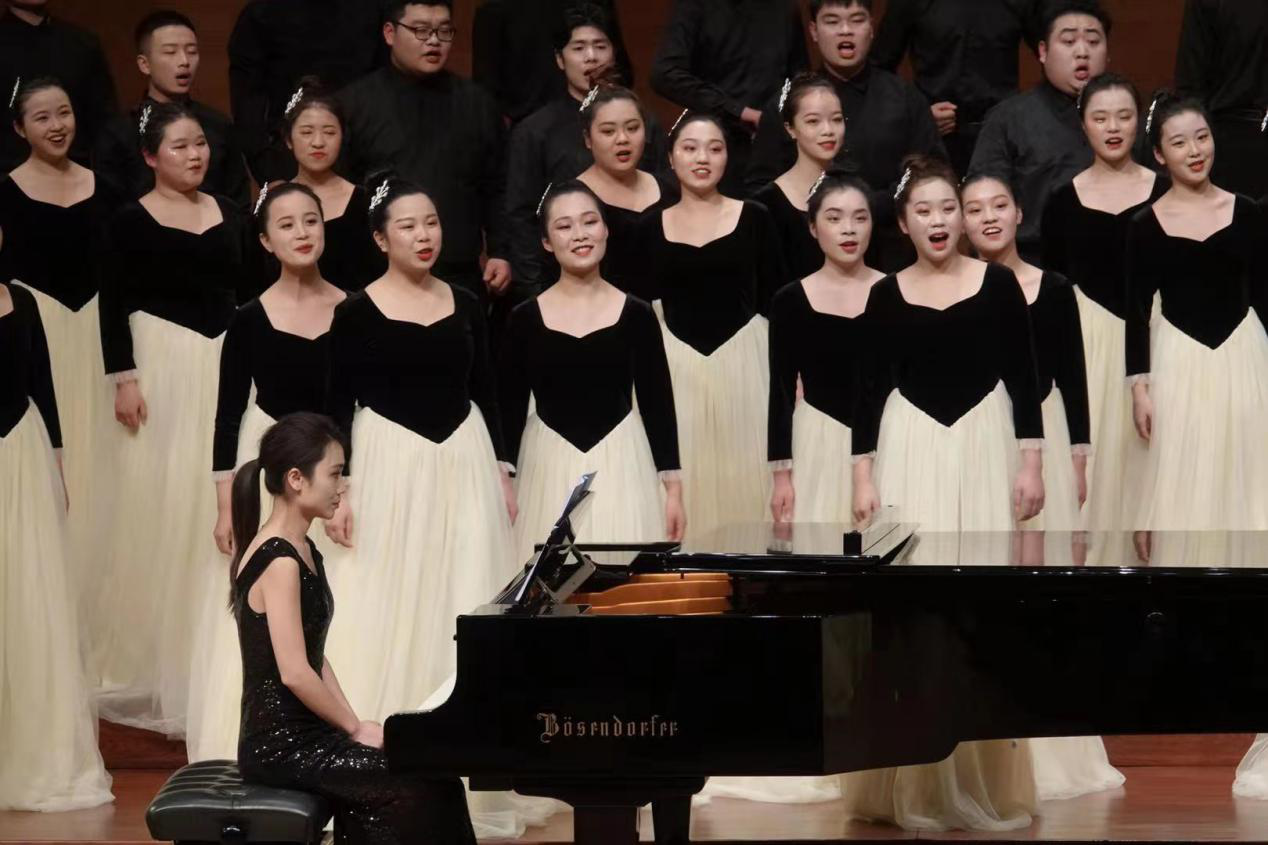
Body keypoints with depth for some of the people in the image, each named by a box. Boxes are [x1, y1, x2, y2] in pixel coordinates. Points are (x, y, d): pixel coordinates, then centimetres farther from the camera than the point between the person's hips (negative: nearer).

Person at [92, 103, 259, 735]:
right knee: (158, 507, -1)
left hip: (225, 367, 4)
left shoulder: (231, 216, 9)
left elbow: (247, 297, 13)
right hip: (161, 366, -4)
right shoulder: (132, 221, -3)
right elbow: (113, 306, -5)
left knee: (220, 506, 5)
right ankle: (151, 657, 9)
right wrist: (123, 378, -13)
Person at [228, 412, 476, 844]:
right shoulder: (279, 562, -19)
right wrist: (356, 728, -11)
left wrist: (354, 723, 3)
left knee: (426, 771, 0)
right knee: (421, 785, -13)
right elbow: (294, 673, -22)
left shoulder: (302, 553, 11)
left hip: (303, 732, 9)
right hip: (281, 743, -9)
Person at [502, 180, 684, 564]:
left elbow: (658, 405, 4)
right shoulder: (526, 319, 3)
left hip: (622, 468, 0)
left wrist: (673, 487, 2)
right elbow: (511, 410, 7)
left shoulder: (636, 314, 2)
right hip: (548, 473, 0)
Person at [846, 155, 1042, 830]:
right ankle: (917, 781, 3)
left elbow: (1024, 380, 2)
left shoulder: (999, 283, 2)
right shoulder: (887, 296, 5)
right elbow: (870, 390, 6)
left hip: (985, 444, 0)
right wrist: (863, 476, -1)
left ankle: (985, 777, 9)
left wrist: (1032, 463, -4)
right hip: (910, 448, 0)